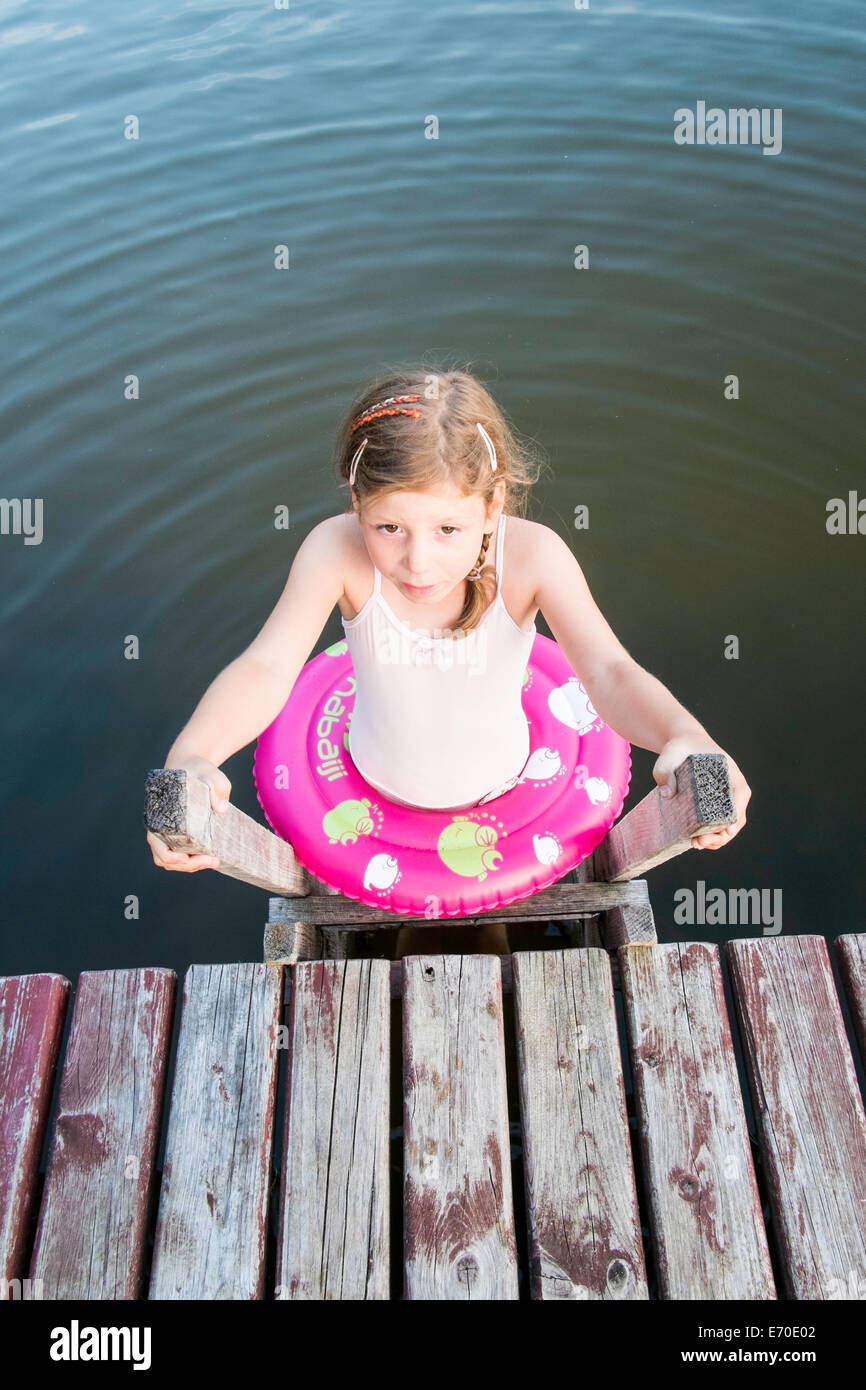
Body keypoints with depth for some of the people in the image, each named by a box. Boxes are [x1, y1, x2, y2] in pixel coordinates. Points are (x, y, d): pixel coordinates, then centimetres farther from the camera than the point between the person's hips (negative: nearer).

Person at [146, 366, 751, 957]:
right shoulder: (336, 551, -33)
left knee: (488, 920, 30)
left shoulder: (532, 555, -34)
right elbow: (267, 666, -43)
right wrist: (190, 755, -64)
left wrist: (683, 737, -66)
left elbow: (609, 672, -44)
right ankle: (414, 927, 64)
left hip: (500, 787, 0)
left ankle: (489, 920, 65)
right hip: (380, 791, 0)